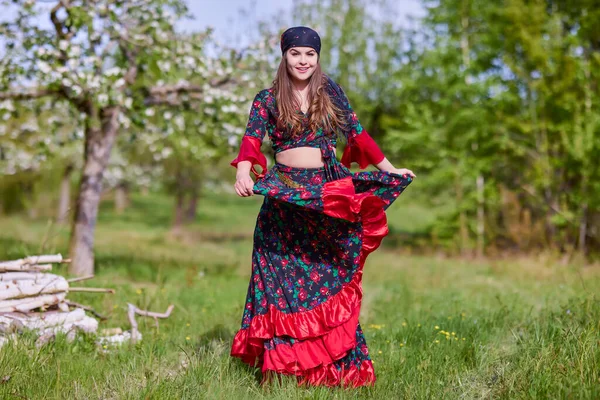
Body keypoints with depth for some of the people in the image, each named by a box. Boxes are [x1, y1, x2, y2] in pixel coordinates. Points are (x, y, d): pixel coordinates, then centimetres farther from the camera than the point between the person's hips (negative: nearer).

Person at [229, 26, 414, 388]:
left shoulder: (330, 91, 8)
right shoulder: (268, 99, 2)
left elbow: (355, 132, 13)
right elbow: (252, 138, -12)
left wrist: (388, 167, 12)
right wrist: (243, 171, -31)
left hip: (329, 193, 1)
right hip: (285, 197, -1)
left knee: (330, 278, 3)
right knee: (283, 278, -3)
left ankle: (336, 364, 10)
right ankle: (282, 362, 5)